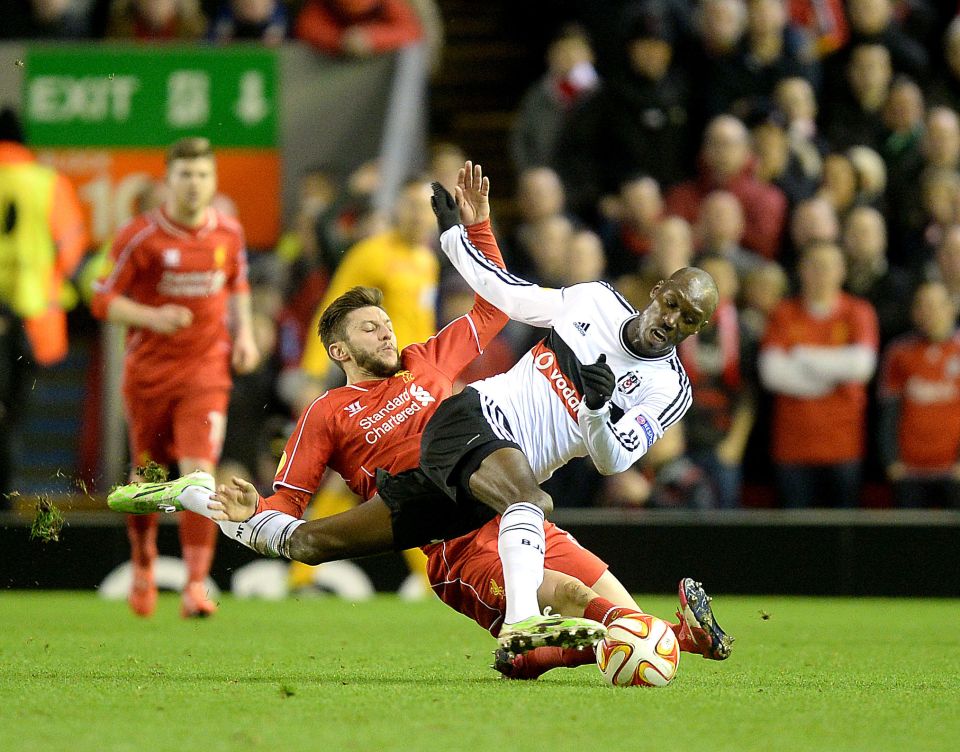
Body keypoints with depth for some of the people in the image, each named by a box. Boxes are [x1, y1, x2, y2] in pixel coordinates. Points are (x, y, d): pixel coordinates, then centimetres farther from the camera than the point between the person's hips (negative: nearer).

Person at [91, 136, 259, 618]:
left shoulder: (229, 233, 3)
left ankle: (196, 586, -16)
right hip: (149, 373, -1)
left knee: (199, 471, -17)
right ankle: (143, 562, 39)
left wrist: (244, 333, 6)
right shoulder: (140, 236, -9)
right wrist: (153, 317, -22)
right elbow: (103, 300, -6)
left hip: (206, 370, 1)